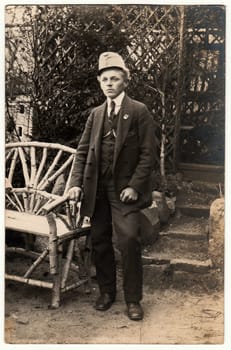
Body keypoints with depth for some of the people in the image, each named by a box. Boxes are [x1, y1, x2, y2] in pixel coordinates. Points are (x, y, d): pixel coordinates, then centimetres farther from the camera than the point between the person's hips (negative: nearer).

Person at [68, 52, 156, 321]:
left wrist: (134, 186, -14)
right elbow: (83, 151, 11)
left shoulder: (139, 111, -2)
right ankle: (106, 291, 25)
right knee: (100, 241, 9)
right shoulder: (96, 114, 13)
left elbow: (147, 154, -6)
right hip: (98, 188, 5)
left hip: (125, 188, -5)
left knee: (129, 240, -13)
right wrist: (76, 183, -1)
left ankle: (133, 299, 2)